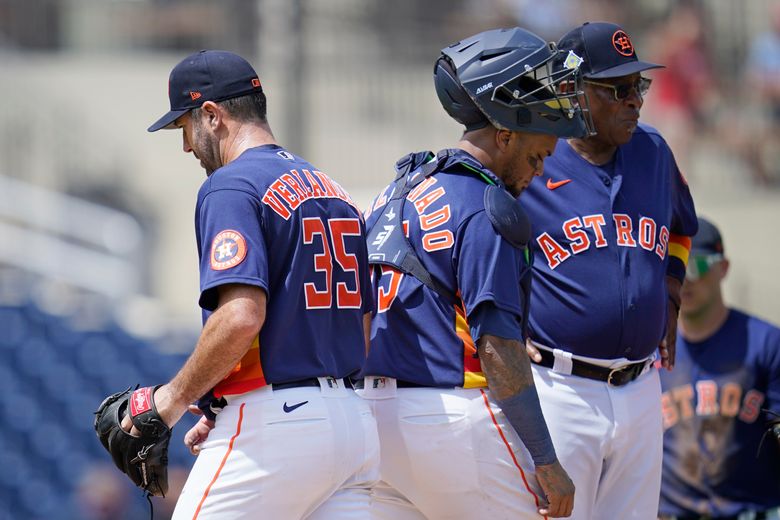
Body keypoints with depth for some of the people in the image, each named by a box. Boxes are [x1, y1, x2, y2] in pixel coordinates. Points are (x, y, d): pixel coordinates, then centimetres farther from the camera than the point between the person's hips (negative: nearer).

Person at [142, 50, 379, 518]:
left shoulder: (231, 186, -8)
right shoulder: (334, 192, 19)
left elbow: (242, 317, -22)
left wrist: (175, 398, -9)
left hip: (272, 428, -8)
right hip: (354, 422, 8)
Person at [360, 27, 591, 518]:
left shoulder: (394, 192, 17)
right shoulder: (484, 208, -11)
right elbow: (497, 345, -17)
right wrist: (545, 460, -15)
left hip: (376, 415, 9)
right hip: (454, 417, -9)